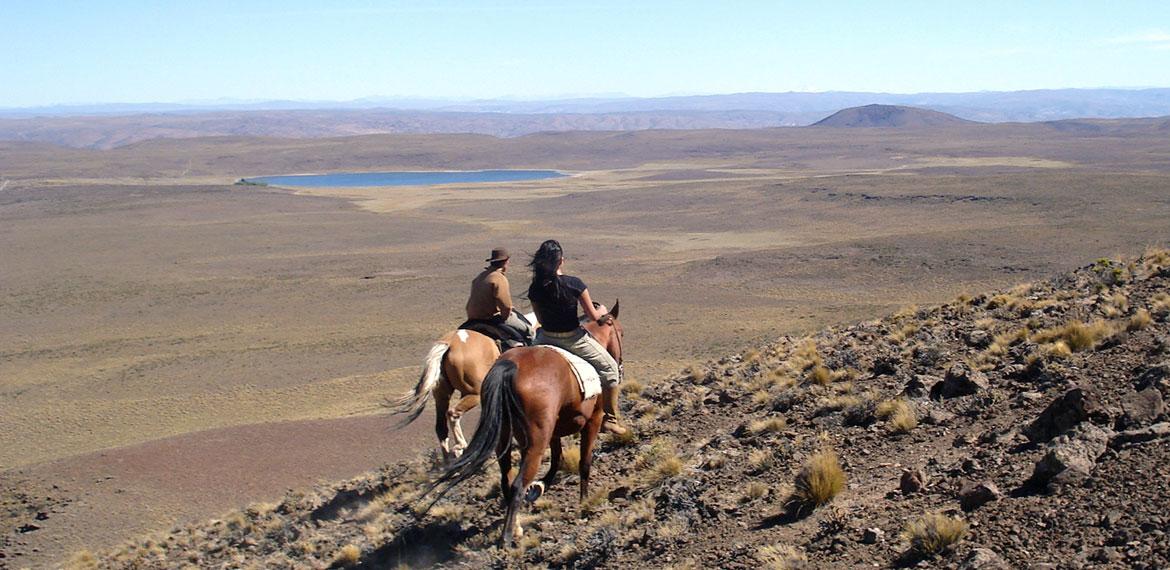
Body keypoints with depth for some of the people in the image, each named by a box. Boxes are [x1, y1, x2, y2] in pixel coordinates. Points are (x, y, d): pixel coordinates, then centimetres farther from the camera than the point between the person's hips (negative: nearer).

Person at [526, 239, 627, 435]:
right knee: (609, 368, 16)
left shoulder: (534, 288, -8)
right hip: (574, 340, -4)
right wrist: (601, 311, 12)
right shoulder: (574, 284, -19)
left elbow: (541, 320, 4)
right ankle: (610, 418, 19)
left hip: (546, 338, 4)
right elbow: (593, 316, -11)